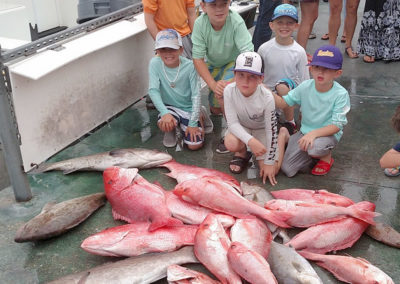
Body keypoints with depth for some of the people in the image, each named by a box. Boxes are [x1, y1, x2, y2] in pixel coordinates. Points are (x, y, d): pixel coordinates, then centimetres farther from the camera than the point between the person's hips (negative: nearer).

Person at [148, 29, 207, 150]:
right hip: (169, 107, 1)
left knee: (195, 145, -13)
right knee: (164, 124, -33)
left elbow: (196, 95, -16)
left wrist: (193, 124, -18)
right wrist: (165, 113, -33)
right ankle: (171, 131, 6)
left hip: (188, 109, 0)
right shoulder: (155, 63, -14)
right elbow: (153, 90, -18)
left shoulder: (189, 66, -17)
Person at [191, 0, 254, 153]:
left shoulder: (236, 22, -32)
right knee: (215, 110, 8)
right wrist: (213, 85, -32)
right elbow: (198, 59, -21)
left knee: (224, 95, -31)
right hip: (212, 65, 4)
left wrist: (231, 82, -45)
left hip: (235, 63, -3)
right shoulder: (200, 24, -25)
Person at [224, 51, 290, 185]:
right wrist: (250, 140, -40)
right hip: (241, 128, 1)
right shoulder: (229, 91, -29)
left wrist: (269, 163, -16)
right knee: (231, 143, -35)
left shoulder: (266, 98, -31)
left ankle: (283, 134, 18)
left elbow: (271, 130, -21)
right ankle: (242, 153, 5)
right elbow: (233, 123, -23)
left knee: (271, 171, -8)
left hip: (261, 129, 0)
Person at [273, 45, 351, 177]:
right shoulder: (305, 87, -7)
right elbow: (284, 102, 0)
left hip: (328, 133, -4)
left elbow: (336, 126, -21)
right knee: (287, 170, -8)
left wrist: (314, 134, -35)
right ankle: (317, 153, 18)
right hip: (305, 132, 4)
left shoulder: (340, 94, -19)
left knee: (315, 146, -40)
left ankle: (326, 156, -1)